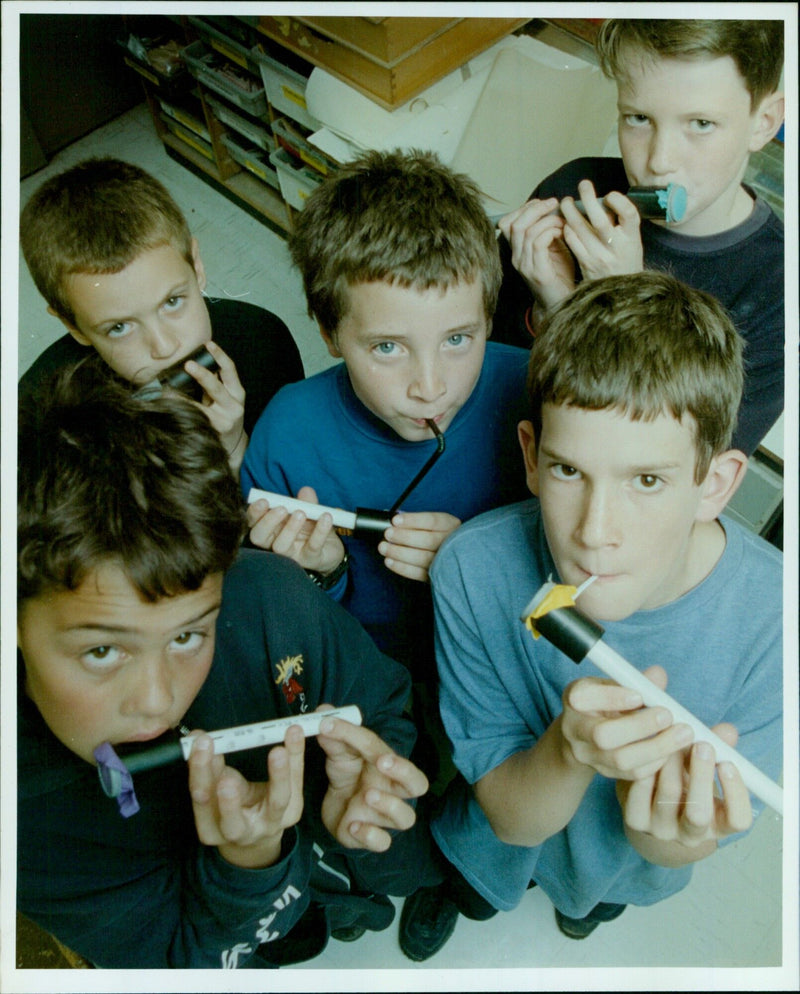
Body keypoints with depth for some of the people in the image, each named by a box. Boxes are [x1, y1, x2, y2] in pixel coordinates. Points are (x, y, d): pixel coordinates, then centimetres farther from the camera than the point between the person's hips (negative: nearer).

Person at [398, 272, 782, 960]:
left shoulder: (772, 620, -37)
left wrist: (667, 825, -48)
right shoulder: (473, 571, -35)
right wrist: (568, 751, -49)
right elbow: (511, 817, -26)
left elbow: (666, 850, -23)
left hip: (631, 864, 2)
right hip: (507, 837, -1)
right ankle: (456, 880, 66)